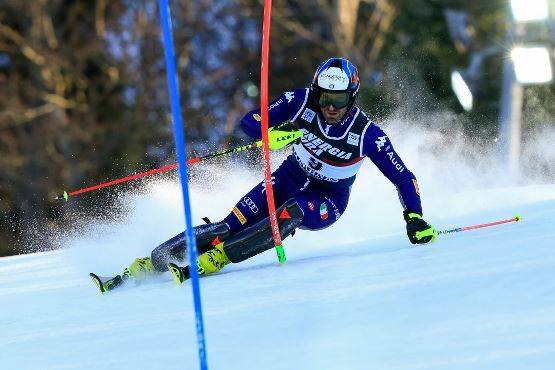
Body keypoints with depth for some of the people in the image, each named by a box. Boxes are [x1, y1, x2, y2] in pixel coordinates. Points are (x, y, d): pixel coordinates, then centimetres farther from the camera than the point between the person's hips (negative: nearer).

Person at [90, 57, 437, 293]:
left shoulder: (366, 133, -25)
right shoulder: (301, 101, -19)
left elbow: (404, 177, -18)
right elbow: (249, 121, -20)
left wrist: (415, 219, -30)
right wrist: (270, 134, -42)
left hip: (328, 201, -2)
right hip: (291, 177, 2)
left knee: (289, 215, -36)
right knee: (232, 224, -17)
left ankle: (214, 259, -40)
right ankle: (151, 262, -19)